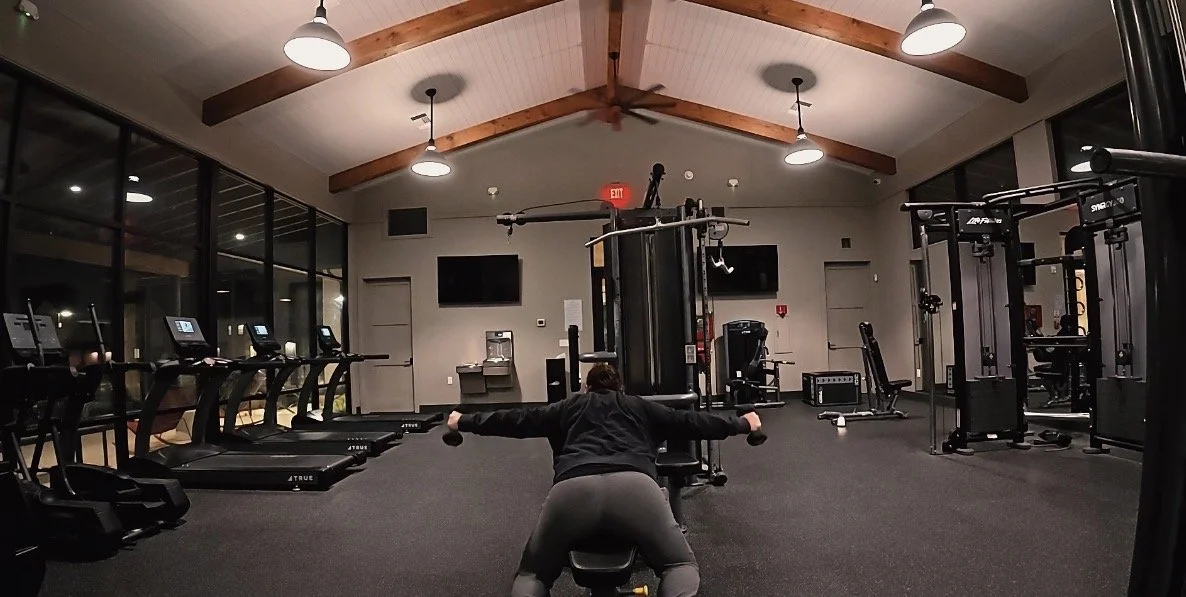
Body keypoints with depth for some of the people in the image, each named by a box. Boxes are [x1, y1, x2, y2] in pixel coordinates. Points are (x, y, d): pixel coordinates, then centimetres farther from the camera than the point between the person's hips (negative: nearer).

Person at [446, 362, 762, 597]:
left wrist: (463, 422, 51)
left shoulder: (568, 407, 33)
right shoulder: (640, 406, 33)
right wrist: (743, 423, 50)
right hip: (634, 486, 0)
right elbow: (690, 422, 36)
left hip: (571, 490, 1)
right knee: (681, 565, 21)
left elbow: (516, 420, 37)